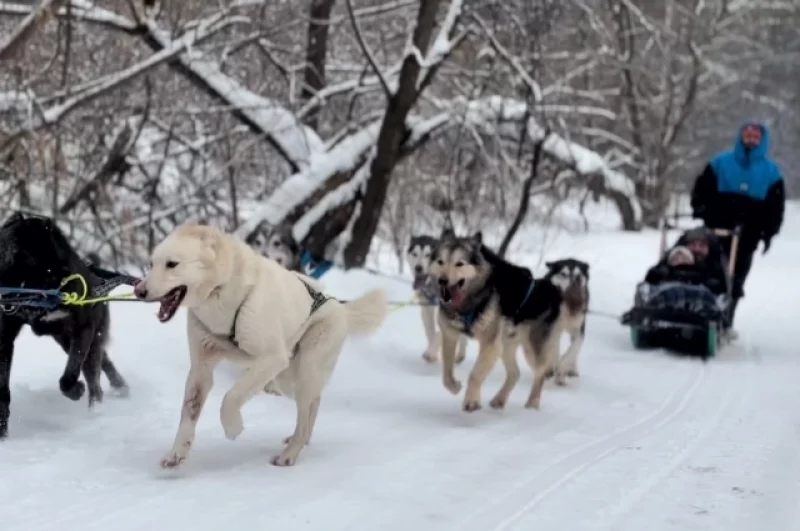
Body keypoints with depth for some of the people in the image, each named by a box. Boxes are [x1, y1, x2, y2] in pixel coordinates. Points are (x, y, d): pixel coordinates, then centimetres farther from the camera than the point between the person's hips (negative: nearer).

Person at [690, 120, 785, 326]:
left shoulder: (770, 171, 7)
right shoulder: (721, 162, 6)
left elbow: (776, 205, 7)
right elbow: (701, 189, 6)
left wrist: (768, 233, 1)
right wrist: (700, 212, -6)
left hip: (747, 235, 1)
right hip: (717, 231, -1)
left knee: (736, 278, 5)